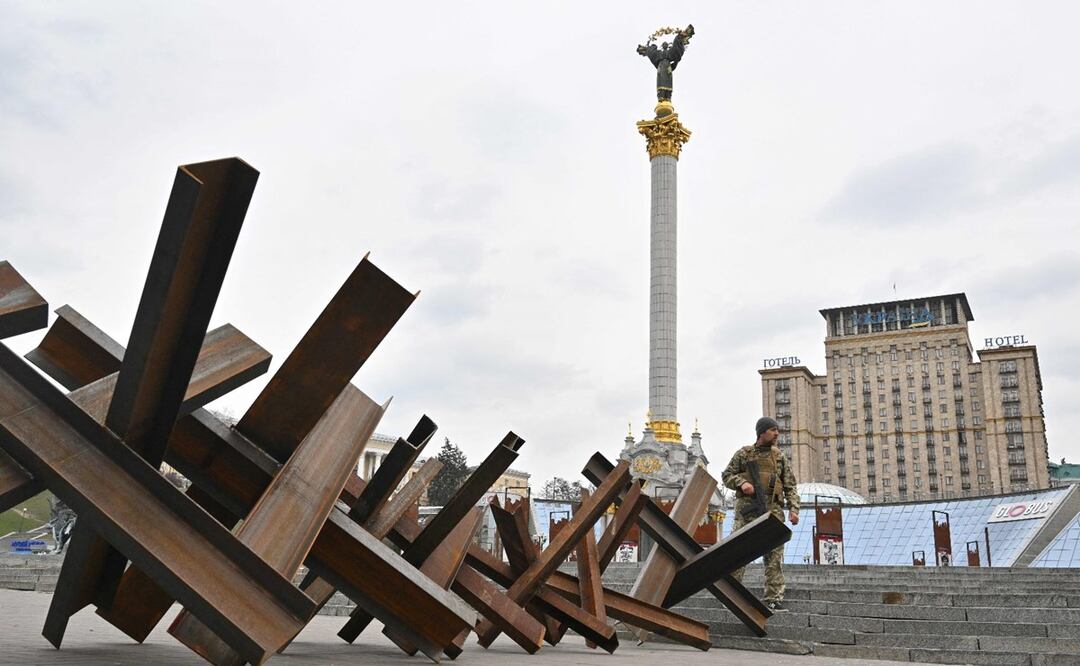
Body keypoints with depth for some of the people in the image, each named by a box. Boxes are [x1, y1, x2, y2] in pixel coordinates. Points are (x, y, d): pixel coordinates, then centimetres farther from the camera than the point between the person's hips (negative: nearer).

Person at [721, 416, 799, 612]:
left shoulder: (781, 458, 15)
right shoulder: (743, 453, 9)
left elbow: (790, 487, 12)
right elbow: (727, 476, 11)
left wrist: (793, 509, -2)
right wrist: (741, 483, -9)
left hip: (772, 509, 2)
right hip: (747, 508, -2)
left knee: (774, 555, -3)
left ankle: (773, 598, 1)